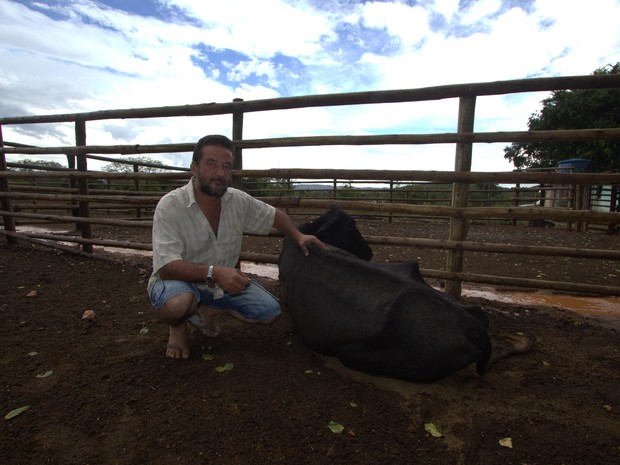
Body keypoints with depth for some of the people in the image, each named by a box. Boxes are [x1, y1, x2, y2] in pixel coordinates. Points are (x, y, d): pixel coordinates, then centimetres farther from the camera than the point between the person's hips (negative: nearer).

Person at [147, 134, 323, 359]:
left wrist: (298, 236, -10)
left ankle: (207, 311, 12)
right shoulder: (170, 205, -24)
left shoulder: (239, 200, -10)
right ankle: (177, 327, 0)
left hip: (223, 282, 5)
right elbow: (166, 267, -31)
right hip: (180, 281, -4)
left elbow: (274, 215, 6)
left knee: (269, 312, -6)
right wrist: (213, 272, -45)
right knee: (177, 304, -38)